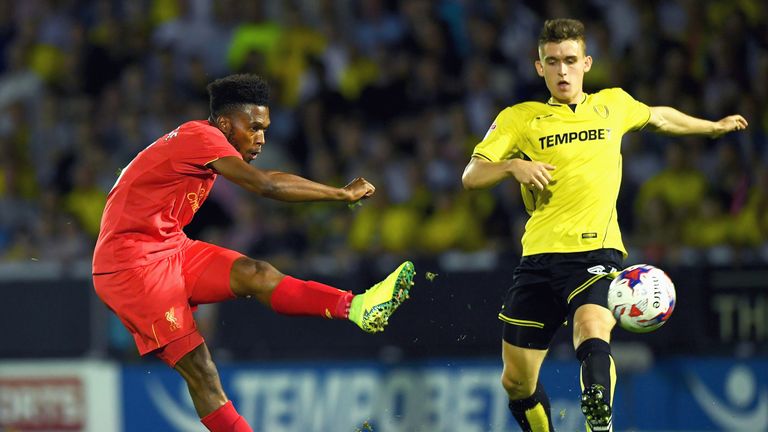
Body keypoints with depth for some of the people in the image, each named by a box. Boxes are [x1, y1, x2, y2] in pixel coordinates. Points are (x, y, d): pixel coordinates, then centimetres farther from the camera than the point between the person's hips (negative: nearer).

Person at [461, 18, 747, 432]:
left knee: (592, 334, -34)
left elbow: (659, 117, 36)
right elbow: (471, 177, 3)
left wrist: (714, 126, 48)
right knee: (517, 382, 5)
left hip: (597, 250, -2)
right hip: (539, 255, 2)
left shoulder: (613, 104, 14)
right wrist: (513, 165, -17)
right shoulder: (519, 118, 8)